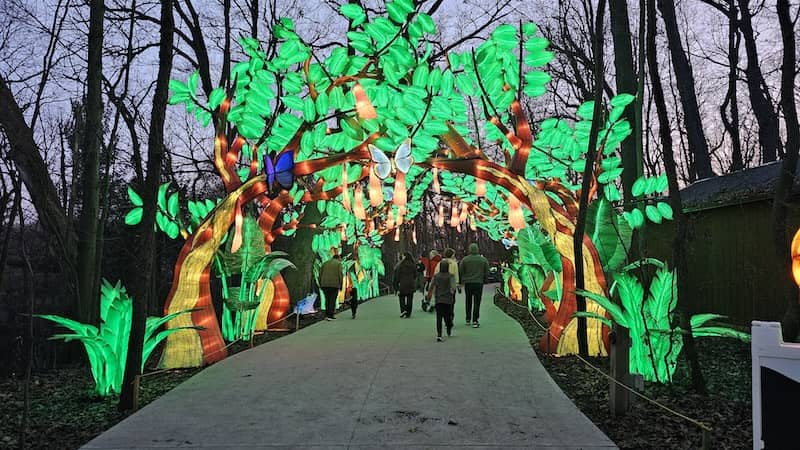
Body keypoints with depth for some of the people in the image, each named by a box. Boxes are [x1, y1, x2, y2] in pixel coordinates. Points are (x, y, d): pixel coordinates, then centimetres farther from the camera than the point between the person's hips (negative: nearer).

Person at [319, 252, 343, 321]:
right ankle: (330, 316, -2)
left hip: (325, 284, 4)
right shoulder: (339, 263, 3)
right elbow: (340, 274, -7)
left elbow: (320, 274, 9)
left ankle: (327, 315, 11)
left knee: (327, 299, 15)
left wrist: (320, 285, 13)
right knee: (332, 300, 3)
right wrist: (341, 285, -1)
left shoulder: (325, 263, 15)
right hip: (334, 284, -4)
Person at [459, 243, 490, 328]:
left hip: (467, 283, 1)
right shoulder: (483, 260, 0)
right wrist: (484, 280, 18)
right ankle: (475, 321, -4)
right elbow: (487, 272, 4)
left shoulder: (465, 259, -4)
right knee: (476, 302, 1)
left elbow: (460, 271, -1)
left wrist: (462, 280, 13)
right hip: (479, 283, -1)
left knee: (468, 301, 16)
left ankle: (468, 319, 23)